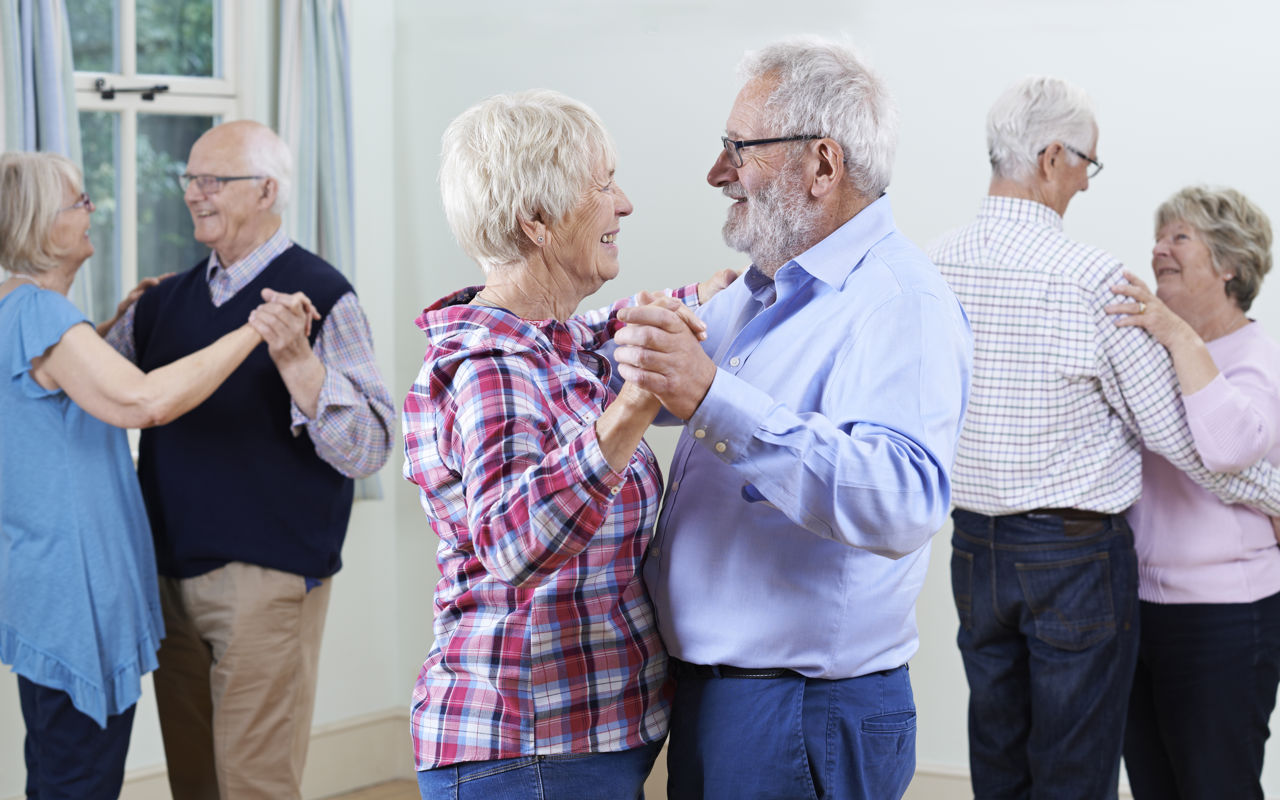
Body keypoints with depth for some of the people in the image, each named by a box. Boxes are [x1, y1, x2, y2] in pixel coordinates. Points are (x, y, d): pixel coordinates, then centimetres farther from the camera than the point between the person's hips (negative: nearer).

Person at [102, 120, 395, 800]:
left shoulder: (318, 295, -8)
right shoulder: (168, 299, 11)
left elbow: (367, 450, -16)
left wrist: (297, 361, -31)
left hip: (267, 574, -6)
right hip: (174, 573, 7)